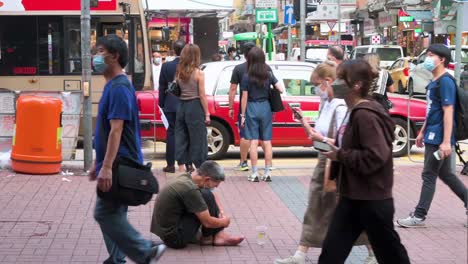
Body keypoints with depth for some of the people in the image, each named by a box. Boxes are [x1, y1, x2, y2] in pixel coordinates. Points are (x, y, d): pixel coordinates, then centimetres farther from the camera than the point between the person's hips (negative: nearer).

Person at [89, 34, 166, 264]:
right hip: (116, 164, 10)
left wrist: (106, 167, -27)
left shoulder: (119, 88, -16)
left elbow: (116, 130, -23)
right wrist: (98, 163, 23)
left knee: (105, 213, -9)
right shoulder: (111, 86, 15)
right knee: (113, 214, 13)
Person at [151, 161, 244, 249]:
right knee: (207, 196, -15)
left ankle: (218, 234, 4)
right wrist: (224, 222, 0)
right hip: (175, 238, -10)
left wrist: (221, 211, 9)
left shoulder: (186, 177, 3)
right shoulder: (190, 189, -24)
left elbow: (213, 194, 21)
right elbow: (208, 222, -18)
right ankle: (207, 237, 0)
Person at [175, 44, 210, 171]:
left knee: (181, 137, 10)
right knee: (198, 140, 2)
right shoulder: (199, 73, -9)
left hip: (181, 106, 5)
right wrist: (207, 114, -4)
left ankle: (181, 167, 12)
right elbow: (202, 95, -9)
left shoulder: (179, 72, 5)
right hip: (195, 107, -5)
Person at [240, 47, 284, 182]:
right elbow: (281, 89, -4)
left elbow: (244, 98, -7)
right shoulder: (269, 75, 0)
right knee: (267, 142, 6)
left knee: (253, 142, 0)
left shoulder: (247, 77, -7)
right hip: (265, 107, 3)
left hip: (251, 108, -3)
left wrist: (243, 115, 0)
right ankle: (267, 173, 8)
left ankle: (254, 174, 0)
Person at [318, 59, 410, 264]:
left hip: (373, 200, -10)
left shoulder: (365, 115, -20)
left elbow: (375, 157, -28)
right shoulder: (354, 112, 11)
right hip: (352, 197, 10)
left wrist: (340, 155, -19)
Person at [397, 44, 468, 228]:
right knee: (445, 174, 16)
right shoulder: (434, 82, 14)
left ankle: (419, 216, 3)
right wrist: (422, 132, 24)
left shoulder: (445, 82, -15)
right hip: (432, 136, 9)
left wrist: (446, 142, -25)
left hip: (439, 138, -9)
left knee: (429, 176, -3)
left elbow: (448, 112, -21)